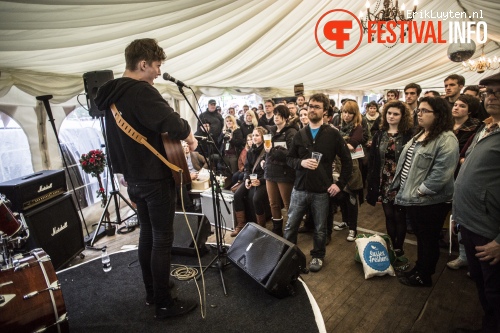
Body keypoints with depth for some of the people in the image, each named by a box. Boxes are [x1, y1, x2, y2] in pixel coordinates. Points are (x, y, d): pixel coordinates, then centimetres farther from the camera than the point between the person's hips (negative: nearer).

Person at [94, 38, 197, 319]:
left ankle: (152, 293, 33)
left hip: (134, 178, 9)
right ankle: (164, 304, 15)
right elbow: (172, 122, -34)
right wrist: (189, 136, -14)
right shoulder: (141, 91, -19)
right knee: (163, 239, 1)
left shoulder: (112, 94, 11)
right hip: (156, 177, -9)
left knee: (147, 233, 19)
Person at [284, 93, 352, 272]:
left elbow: (347, 161, 1)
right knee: (290, 226, 9)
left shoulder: (333, 134, -3)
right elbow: (289, 158, 8)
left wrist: (340, 184, -4)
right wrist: (301, 162, -13)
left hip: (322, 191, -2)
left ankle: (318, 256, 36)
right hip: (299, 189, 2)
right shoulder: (300, 134, 6)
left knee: (320, 229, 13)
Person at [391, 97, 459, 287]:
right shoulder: (420, 135, 12)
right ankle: (420, 269, 38)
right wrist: (407, 190, 12)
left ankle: (424, 277, 25)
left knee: (428, 239, 9)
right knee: (420, 236, 22)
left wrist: (420, 191, -21)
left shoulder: (446, 139, -18)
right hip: (412, 197, 9)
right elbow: (406, 163, 17)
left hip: (430, 201, -9)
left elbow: (441, 172, -27)